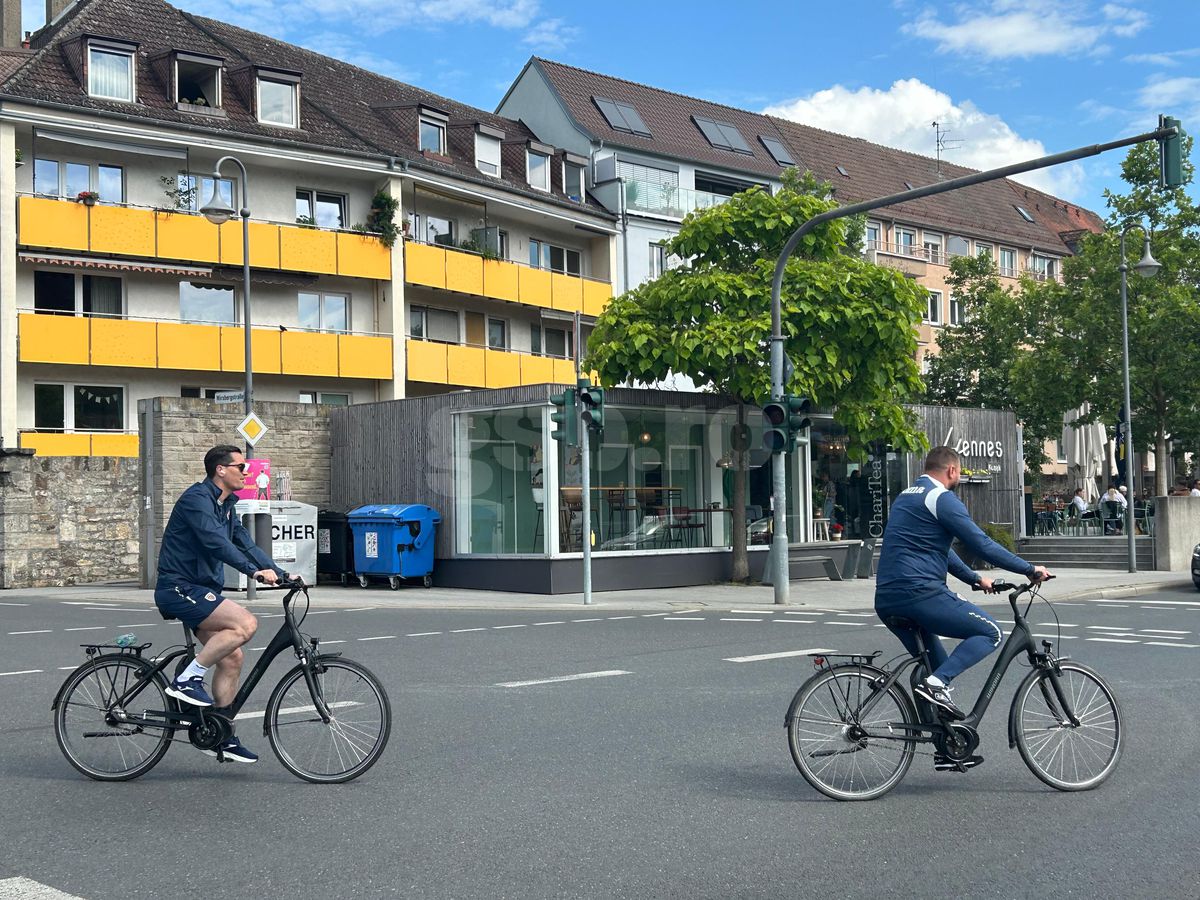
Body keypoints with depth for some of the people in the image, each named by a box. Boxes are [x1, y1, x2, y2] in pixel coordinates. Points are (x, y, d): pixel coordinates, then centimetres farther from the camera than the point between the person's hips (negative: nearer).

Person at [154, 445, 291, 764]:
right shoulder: (197, 498, -14)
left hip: (200, 590, 10)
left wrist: (281, 574, 3)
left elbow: (244, 543, 14)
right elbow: (216, 541, -26)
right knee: (245, 623, -25)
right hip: (179, 588, -10)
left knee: (231, 658, 4)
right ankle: (187, 679, -16)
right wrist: (255, 571, -34)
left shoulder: (226, 506, 17)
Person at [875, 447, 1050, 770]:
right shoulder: (942, 498, -6)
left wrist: (975, 579, 35)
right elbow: (981, 544, -10)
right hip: (920, 594, -9)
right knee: (990, 632, 0)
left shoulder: (906, 497, 24)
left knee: (935, 667, 20)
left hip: (888, 601, 9)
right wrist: (1029, 569, -2)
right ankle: (936, 683, -15)